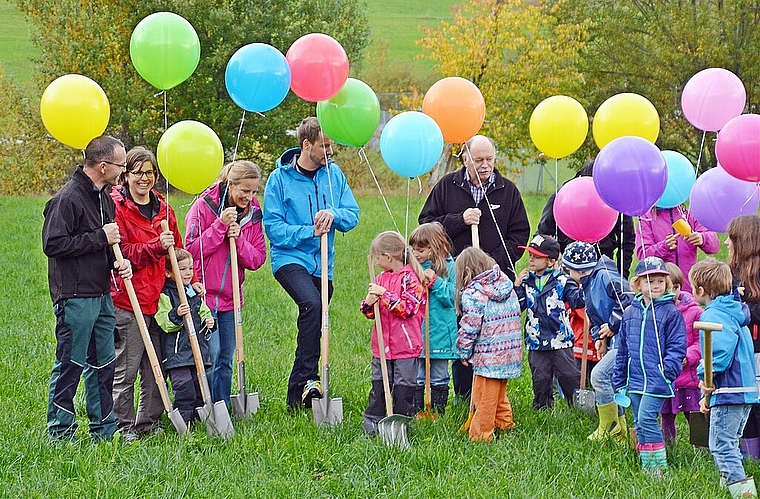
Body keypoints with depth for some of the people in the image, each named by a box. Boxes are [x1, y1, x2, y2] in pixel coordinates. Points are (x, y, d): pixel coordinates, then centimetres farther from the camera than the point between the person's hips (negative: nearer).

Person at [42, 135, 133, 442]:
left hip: (102, 295, 9)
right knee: (70, 365, -3)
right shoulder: (68, 198, -15)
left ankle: (104, 428, 21)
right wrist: (100, 237, -18)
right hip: (75, 298, -9)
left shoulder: (105, 198, 14)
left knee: (103, 364, 13)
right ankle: (60, 431, 5)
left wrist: (120, 261, 4)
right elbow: (53, 244, -20)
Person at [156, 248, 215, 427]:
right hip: (176, 351, -7)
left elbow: (204, 312, 27)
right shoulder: (165, 295, -6)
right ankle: (183, 418, -7)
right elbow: (163, 322, -14)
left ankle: (200, 417, 19)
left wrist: (208, 322, 6)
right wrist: (176, 315, -31)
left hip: (198, 348, 7)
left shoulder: (195, 293, 16)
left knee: (199, 384, 10)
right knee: (183, 385, -13)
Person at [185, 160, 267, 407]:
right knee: (211, 355, -12)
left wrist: (238, 239, -14)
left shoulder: (253, 213, 5)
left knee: (226, 360, 9)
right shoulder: (204, 206, -9)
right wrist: (220, 225, -20)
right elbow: (192, 250, -13)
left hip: (230, 298, 5)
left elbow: (258, 259, 3)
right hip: (202, 295, -5)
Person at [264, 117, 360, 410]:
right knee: (312, 304, -31)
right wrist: (310, 232, -18)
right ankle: (308, 378, -28)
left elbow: (352, 215, 4)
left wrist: (333, 215, -17)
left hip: (323, 263, 6)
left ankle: (296, 396, 22)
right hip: (290, 258, -6)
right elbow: (273, 227, -9)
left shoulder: (333, 173, 4)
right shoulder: (280, 178, -8)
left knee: (315, 325, 10)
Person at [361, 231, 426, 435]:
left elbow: (408, 308, -20)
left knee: (403, 388, 1)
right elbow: (370, 312, 15)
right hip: (382, 345, 7)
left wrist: (384, 294, -20)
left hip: (406, 346, -7)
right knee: (378, 386, 9)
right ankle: (372, 425, 13)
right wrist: (369, 304, -8)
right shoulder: (381, 278, 12)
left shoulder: (409, 278, -10)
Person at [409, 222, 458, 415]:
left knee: (439, 378, 10)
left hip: (440, 332, -3)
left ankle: (438, 413, 19)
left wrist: (435, 281, -19)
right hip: (415, 332, 3)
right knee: (416, 378, 6)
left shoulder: (449, 267, -6)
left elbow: (452, 298, -12)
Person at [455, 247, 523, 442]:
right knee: (499, 392, 24)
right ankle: (505, 423, 35)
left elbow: (469, 328, -15)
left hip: (488, 354, -8)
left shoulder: (473, 294, -15)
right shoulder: (507, 285, 7)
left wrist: (464, 353, 0)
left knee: (484, 397, 2)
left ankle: (481, 435, 8)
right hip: (511, 351, 8)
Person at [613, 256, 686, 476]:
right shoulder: (630, 313, 11)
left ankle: (657, 465, -8)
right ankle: (646, 465, 19)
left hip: (657, 381, -6)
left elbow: (677, 346, -6)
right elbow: (622, 350, 17)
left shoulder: (671, 313, -5)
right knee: (640, 424, 10)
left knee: (646, 418, -15)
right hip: (635, 381, 6)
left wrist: (668, 369, -18)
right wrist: (619, 381, 16)